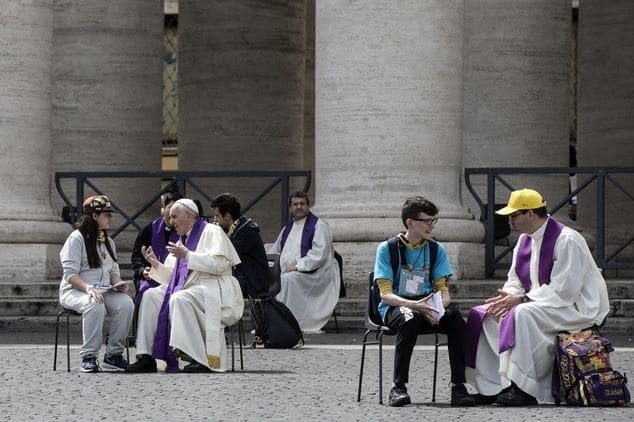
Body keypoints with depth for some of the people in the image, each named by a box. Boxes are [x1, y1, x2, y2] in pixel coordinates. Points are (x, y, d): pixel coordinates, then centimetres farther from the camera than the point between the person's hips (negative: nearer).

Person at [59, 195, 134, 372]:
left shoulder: (108, 242, 20)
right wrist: (89, 288, -29)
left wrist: (118, 284, -6)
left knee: (126, 303, -26)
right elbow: (70, 274, -12)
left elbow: (114, 272, 18)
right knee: (95, 305, -40)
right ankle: (89, 357, -30)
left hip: (104, 291, 6)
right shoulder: (76, 239, -4)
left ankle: (114, 354, -19)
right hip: (74, 291, -6)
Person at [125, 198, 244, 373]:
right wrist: (155, 264, 8)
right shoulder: (182, 239, 24)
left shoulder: (211, 232, -1)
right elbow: (173, 277, 24)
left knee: (180, 299, -35)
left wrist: (187, 255, -18)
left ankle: (200, 359, -37)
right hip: (187, 288, 8)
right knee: (151, 296, -8)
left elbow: (219, 264, -18)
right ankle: (146, 357, -15)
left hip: (212, 289, -8)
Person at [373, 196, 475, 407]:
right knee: (410, 318, -39)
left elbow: (444, 291, 5)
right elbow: (386, 294, -10)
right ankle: (398, 387, -32)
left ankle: (459, 387, -27)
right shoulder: (387, 249, -2)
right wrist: (415, 305, -28)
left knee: (455, 317, -29)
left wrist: (436, 308, -21)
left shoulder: (437, 250, 9)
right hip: (394, 308, -3)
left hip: (425, 307, 3)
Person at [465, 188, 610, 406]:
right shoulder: (525, 240, 9)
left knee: (522, 315, -35)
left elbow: (563, 292, -24)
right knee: (483, 316, -3)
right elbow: (515, 282, 14)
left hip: (575, 308, -9)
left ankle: (524, 390, -33)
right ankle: (491, 388, -6)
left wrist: (521, 299, -23)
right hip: (539, 304, 9)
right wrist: (506, 297, -10)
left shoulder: (567, 240, -19)